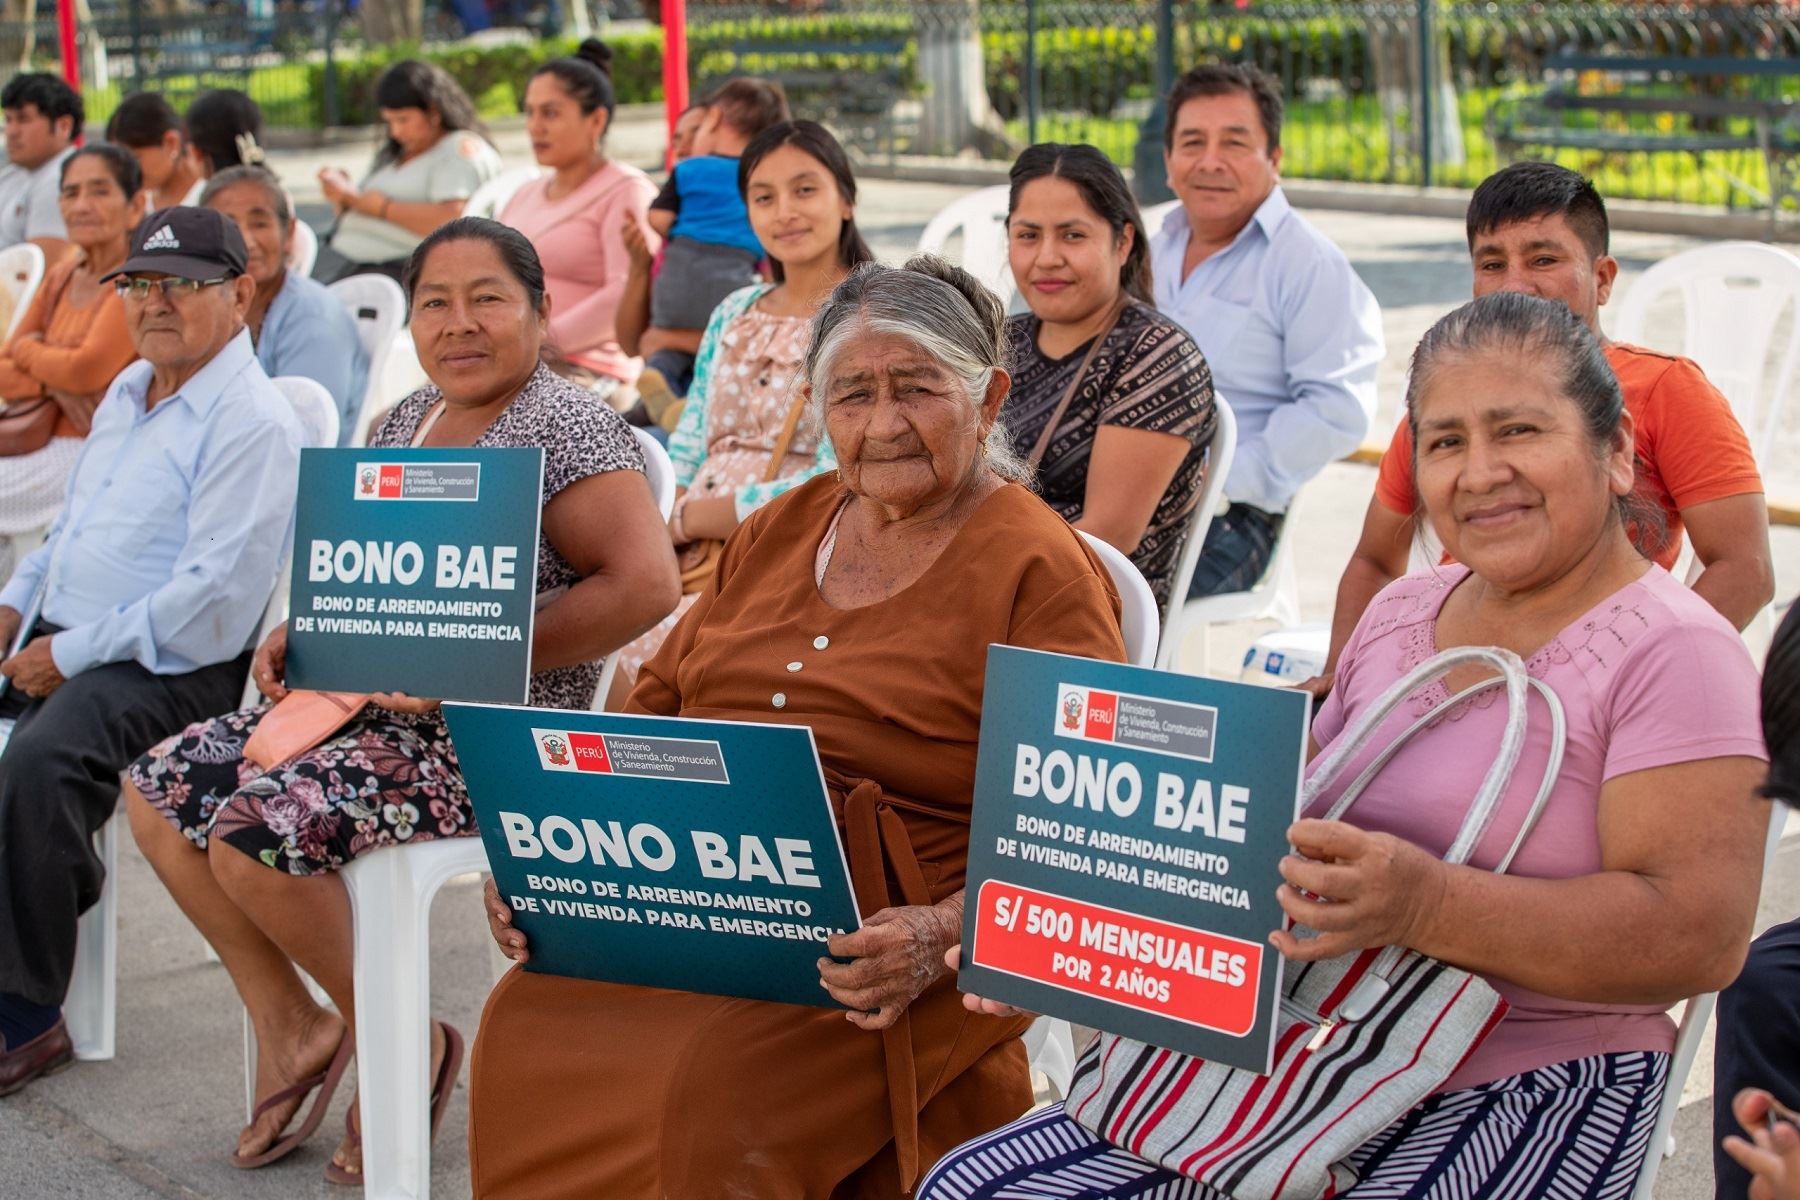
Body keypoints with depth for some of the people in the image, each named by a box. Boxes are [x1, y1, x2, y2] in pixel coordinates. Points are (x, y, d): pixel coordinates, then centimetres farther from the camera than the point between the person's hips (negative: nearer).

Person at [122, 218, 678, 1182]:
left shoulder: (566, 429, -13)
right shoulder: (405, 422, 14)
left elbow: (645, 582, -24)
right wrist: (300, 633, 6)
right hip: (363, 704, 9)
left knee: (256, 831, -25)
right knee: (158, 789, 2)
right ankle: (290, 1024, 13)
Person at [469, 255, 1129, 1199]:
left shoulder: (1041, 572, -3)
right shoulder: (779, 530, 19)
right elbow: (655, 710, 20)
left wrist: (945, 934, -26)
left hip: (883, 947, -5)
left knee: (715, 1088, -31)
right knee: (527, 1028, -21)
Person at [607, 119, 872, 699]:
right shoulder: (735, 313, 19)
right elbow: (685, 454, 16)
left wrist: (688, 519, -7)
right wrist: (658, 525, -6)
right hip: (693, 559, 6)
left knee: (635, 667, -28)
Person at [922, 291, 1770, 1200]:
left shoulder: (1672, 653, -9)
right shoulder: (1401, 614, 15)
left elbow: (1700, 932, -19)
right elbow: (1290, 829, 20)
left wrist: (1424, 903, -31)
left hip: (1537, 1087, -7)